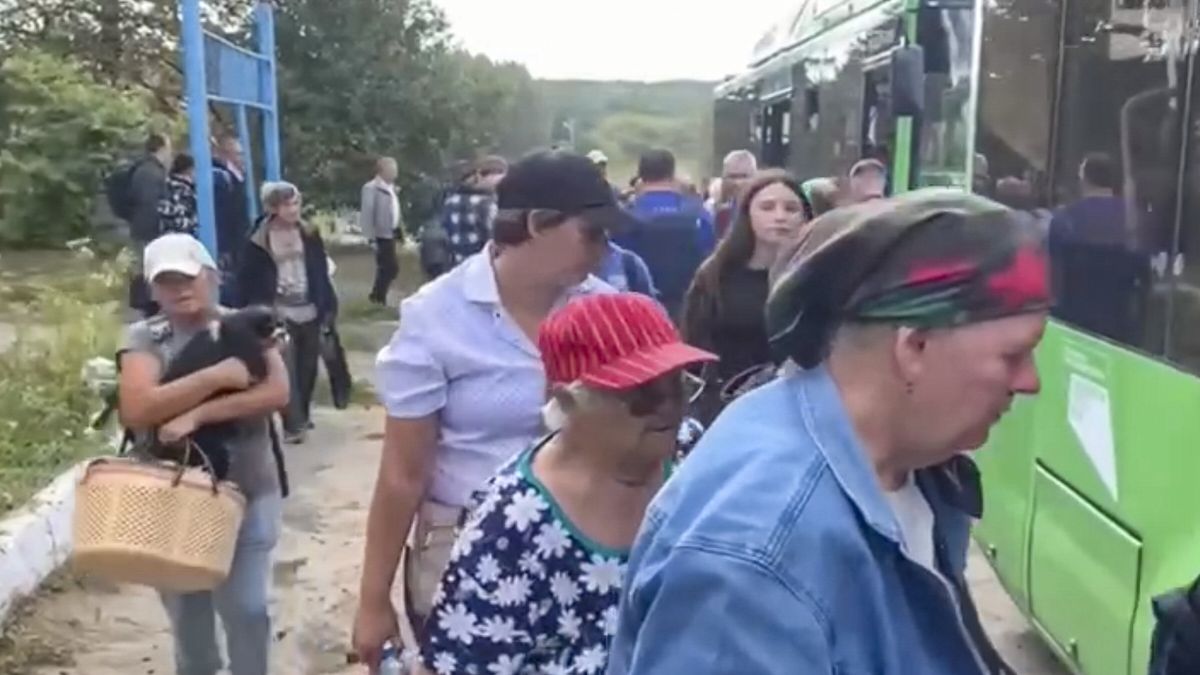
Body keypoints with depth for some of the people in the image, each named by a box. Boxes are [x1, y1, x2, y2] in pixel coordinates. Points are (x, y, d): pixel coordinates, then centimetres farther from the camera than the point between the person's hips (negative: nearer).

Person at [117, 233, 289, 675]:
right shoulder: (144, 338, -4)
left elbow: (277, 393, -18)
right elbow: (136, 410, -20)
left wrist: (197, 414, -26)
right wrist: (216, 376, -25)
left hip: (246, 495, -1)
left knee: (247, 608, 4)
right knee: (186, 611, 18)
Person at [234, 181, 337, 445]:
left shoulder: (309, 235, 4)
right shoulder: (259, 241, -7)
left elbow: (322, 273, 6)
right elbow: (247, 280, -4)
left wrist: (328, 307, 2)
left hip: (309, 312, 4)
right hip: (279, 313, -4)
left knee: (307, 367, 12)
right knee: (287, 369, -7)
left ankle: (303, 415, 29)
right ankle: (293, 424, -1)